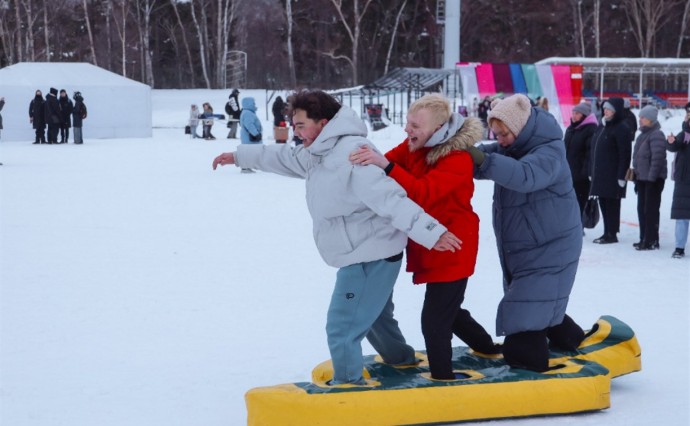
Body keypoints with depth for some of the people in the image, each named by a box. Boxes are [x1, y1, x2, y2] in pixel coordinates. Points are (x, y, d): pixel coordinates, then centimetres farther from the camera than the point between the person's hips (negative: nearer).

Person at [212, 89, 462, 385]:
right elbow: (285, 158, 26)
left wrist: (430, 232, -40)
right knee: (373, 315, 30)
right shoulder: (321, 152, 8)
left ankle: (347, 385, 11)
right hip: (365, 254, 11)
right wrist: (240, 155, 32)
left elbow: (390, 199, -35)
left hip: (371, 258, -11)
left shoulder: (352, 154, -26)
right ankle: (401, 360, 50)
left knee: (342, 328, -4)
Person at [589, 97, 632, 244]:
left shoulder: (621, 129, -10)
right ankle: (607, 232, 17)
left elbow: (625, 154, -14)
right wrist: (591, 171, 17)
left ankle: (612, 234, 2)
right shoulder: (602, 127, 16)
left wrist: (622, 176, -18)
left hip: (612, 175, -8)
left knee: (612, 204, -4)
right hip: (599, 174, 8)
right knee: (603, 203, 10)